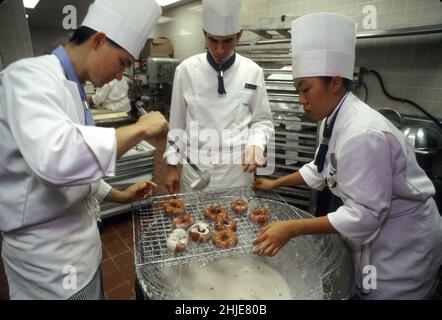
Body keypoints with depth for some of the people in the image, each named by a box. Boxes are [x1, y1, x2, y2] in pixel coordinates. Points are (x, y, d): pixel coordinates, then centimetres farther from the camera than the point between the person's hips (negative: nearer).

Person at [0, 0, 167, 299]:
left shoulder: (71, 86, 9)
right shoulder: (29, 75, -20)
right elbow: (55, 158, -41)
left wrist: (119, 195, 13)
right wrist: (140, 128, -29)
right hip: (49, 253, -8)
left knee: (93, 290, 23)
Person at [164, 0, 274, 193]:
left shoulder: (253, 72, -4)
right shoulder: (186, 70, -4)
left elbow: (262, 120, 5)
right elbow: (177, 122, 2)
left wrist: (256, 144, -15)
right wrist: (172, 165, 4)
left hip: (238, 170, 1)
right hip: (196, 169, 0)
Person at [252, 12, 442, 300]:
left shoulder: (363, 134, -33)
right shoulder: (334, 119, -4)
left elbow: (364, 215, -30)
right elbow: (322, 168, 10)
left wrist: (292, 228, -30)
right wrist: (275, 184, 11)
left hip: (403, 243, -8)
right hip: (376, 232, 8)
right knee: (356, 291, 22)